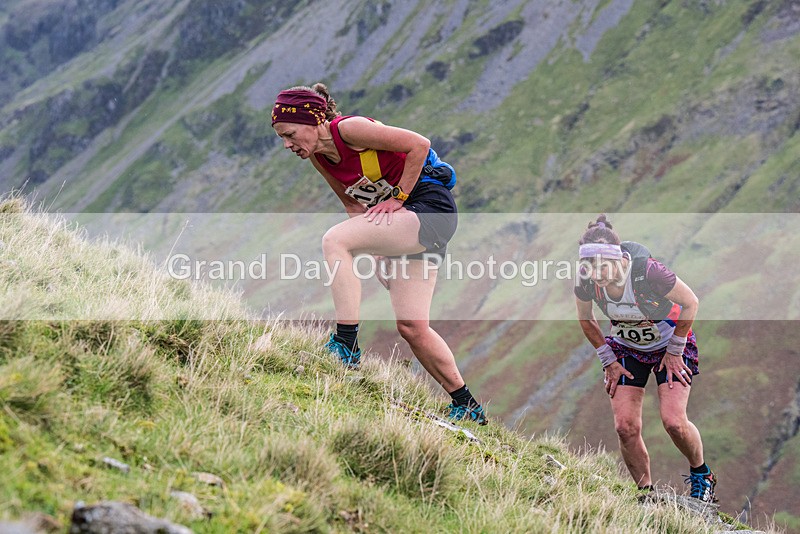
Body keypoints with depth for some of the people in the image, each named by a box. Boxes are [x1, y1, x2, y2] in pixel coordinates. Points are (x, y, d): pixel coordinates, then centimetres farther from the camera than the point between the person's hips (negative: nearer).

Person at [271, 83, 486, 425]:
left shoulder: (347, 129, -19)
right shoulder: (318, 156, 6)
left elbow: (419, 145, -19)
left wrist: (397, 198, -16)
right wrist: (375, 246, 4)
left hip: (430, 207, -9)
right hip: (403, 218, 9)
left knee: (334, 240, -24)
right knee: (411, 327, 5)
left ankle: (345, 346, -22)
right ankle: (466, 408, 15)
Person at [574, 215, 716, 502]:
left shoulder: (647, 270, -36)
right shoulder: (586, 279, -24)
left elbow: (690, 302, -19)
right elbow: (586, 320, -2)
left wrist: (674, 351, -13)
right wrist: (609, 361, -3)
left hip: (670, 343, -3)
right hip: (626, 348, 4)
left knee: (673, 422, -17)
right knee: (625, 427, -10)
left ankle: (701, 474, 13)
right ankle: (646, 492, 8)